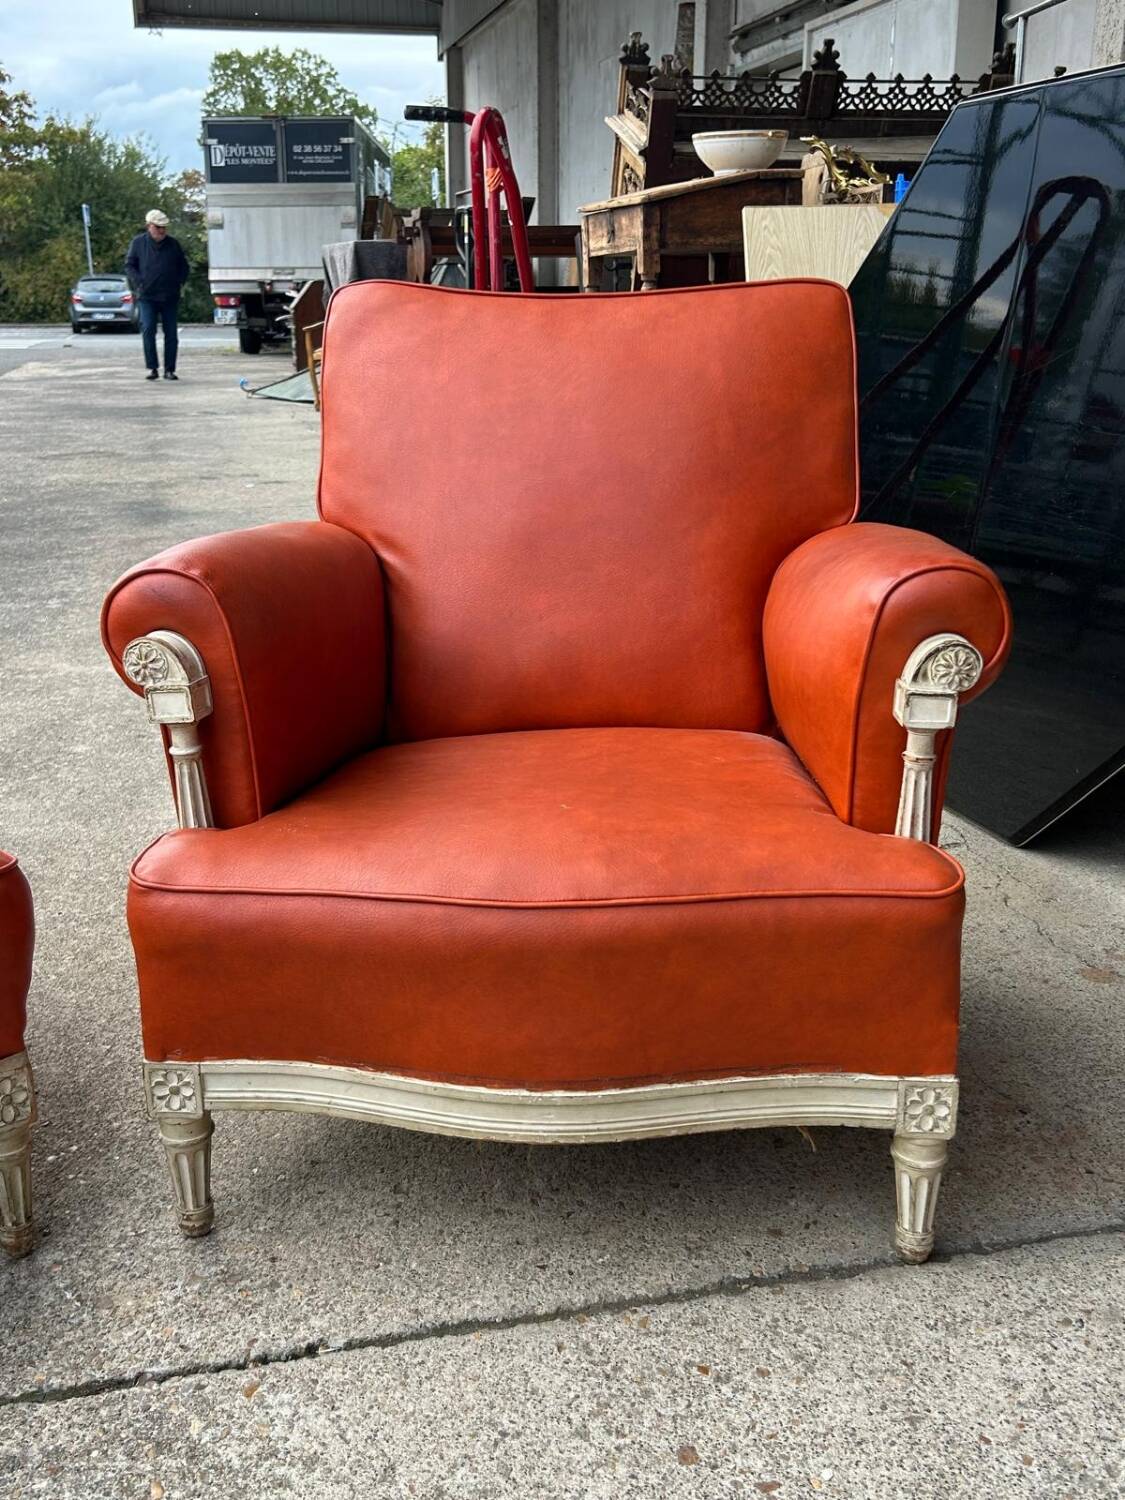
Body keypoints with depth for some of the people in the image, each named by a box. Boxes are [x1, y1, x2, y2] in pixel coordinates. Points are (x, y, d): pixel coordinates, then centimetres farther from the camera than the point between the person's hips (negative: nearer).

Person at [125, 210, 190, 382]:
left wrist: (179, 282, 1)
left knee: (171, 333, 2)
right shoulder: (139, 242, 3)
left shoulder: (173, 244, 6)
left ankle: (169, 369, 10)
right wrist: (139, 282, -6)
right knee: (148, 330, -13)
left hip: (170, 297, 2)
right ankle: (152, 368, -8)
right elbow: (129, 264, 9)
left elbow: (184, 266, 16)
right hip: (147, 296, -1)